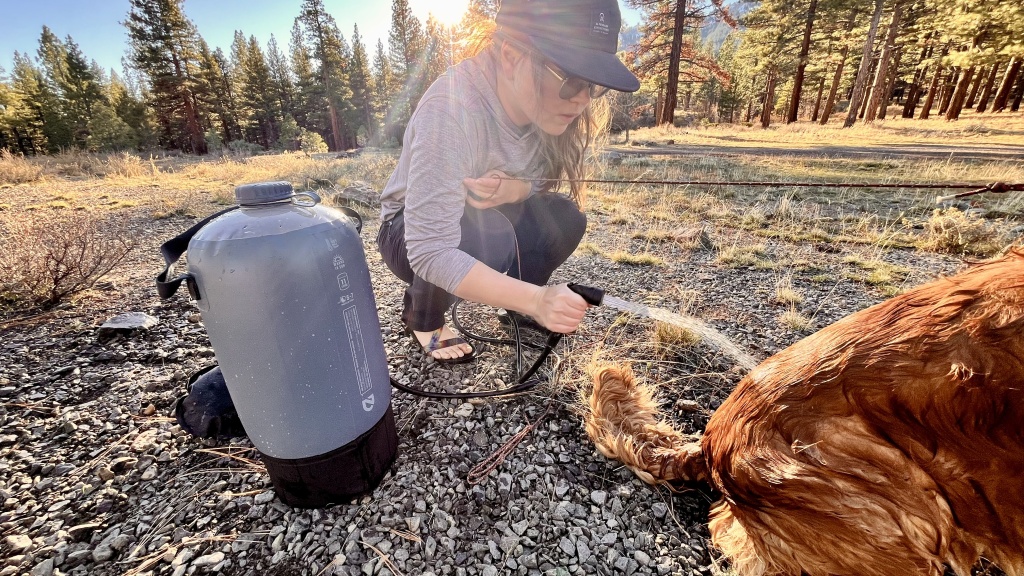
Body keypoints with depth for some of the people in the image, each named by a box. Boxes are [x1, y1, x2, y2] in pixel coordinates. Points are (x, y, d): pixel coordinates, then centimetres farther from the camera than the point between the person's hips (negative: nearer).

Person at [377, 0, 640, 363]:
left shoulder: (539, 102, -14)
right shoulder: (450, 110, -34)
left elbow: (538, 182, -3)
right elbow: (430, 252, -39)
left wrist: (507, 189, -27)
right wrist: (535, 299, -46)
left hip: (489, 224, 5)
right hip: (410, 235, -5)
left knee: (563, 218, -15)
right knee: (487, 238, -34)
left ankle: (512, 304, 10)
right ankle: (422, 317, -4)